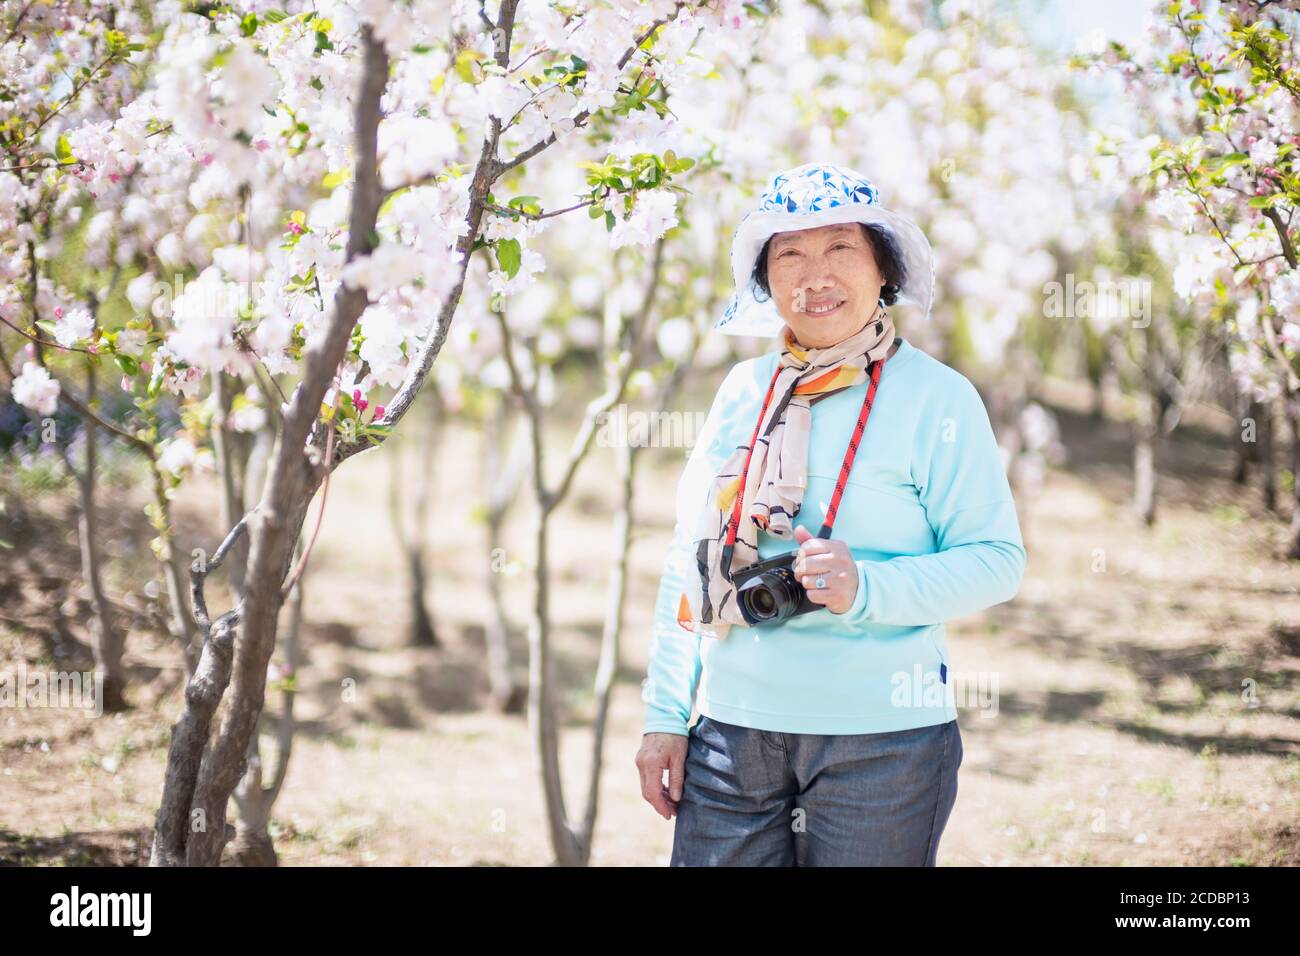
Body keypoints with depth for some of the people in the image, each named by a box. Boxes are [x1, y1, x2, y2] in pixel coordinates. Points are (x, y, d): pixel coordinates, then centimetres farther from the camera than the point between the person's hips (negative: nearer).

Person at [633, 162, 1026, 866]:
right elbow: (689, 560, 13)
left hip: (880, 740, -4)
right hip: (733, 731, 4)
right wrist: (666, 715, 8)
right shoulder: (744, 390, 9)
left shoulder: (935, 397, -4)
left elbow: (998, 561, -7)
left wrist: (865, 589, -23)